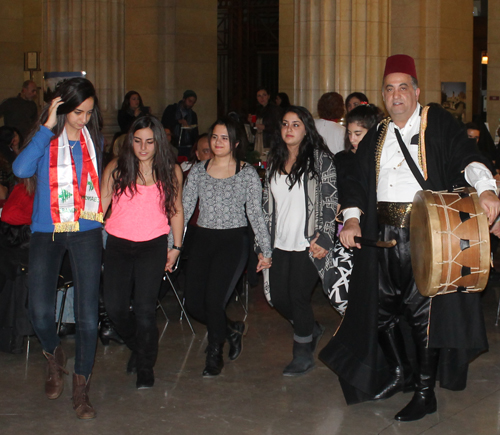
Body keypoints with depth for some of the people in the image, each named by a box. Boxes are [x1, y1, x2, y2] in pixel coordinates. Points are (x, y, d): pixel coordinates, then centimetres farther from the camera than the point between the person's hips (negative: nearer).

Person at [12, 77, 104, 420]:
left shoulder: (94, 140, 10)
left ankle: (81, 388, 10)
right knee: (40, 311, -8)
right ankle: (54, 356, 26)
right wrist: (48, 127, -18)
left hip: (86, 233, 2)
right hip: (47, 233, -2)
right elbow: (21, 169, -21)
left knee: (87, 312, -2)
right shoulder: (45, 138, -1)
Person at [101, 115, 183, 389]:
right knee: (114, 307, -1)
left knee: (145, 309, -7)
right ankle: (136, 347, 31)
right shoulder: (116, 169, 2)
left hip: (153, 246, -1)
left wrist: (176, 247, 12)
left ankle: (145, 367, 14)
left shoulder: (171, 171, 4)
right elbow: (100, 205, 3)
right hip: (118, 246, 1)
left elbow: (176, 210, 13)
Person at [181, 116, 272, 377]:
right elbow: (184, 209, 7)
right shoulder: (198, 171, 8)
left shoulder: (248, 173, 1)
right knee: (193, 303, -1)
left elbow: (255, 213, 2)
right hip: (203, 240, 4)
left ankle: (214, 356, 13)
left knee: (213, 301, -12)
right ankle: (232, 329, 29)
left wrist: (266, 251, -1)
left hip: (233, 241, -4)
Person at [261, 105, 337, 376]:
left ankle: (303, 356, 15)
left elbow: (330, 201, -7)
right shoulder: (275, 161, 12)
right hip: (280, 243, 6)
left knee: (298, 296, -3)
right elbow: (267, 203, 15)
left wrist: (324, 238, -15)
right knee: (278, 297, 7)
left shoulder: (320, 159, -5)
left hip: (307, 243, -6)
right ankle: (312, 329, 35)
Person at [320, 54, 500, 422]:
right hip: (382, 235, 6)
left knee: (424, 309, -4)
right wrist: (352, 218, -3)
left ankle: (425, 393, 10)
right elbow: (359, 182, 15)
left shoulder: (437, 123, 3)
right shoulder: (376, 137, 17)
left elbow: (465, 155, -12)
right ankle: (399, 374, 32)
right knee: (379, 306, 10)